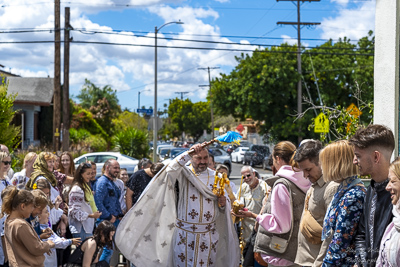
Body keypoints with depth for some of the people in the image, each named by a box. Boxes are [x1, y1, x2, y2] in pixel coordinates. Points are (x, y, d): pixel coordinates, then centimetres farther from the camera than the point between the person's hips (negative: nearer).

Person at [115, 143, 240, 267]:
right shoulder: (184, 173, 0)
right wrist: (188, 153, -29)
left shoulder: (215, 177, 8)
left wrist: (223, 203, -10)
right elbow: (171, 169, -23)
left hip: (209, 234, 2)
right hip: (185, 233, -2)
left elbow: (225, 205, 14)